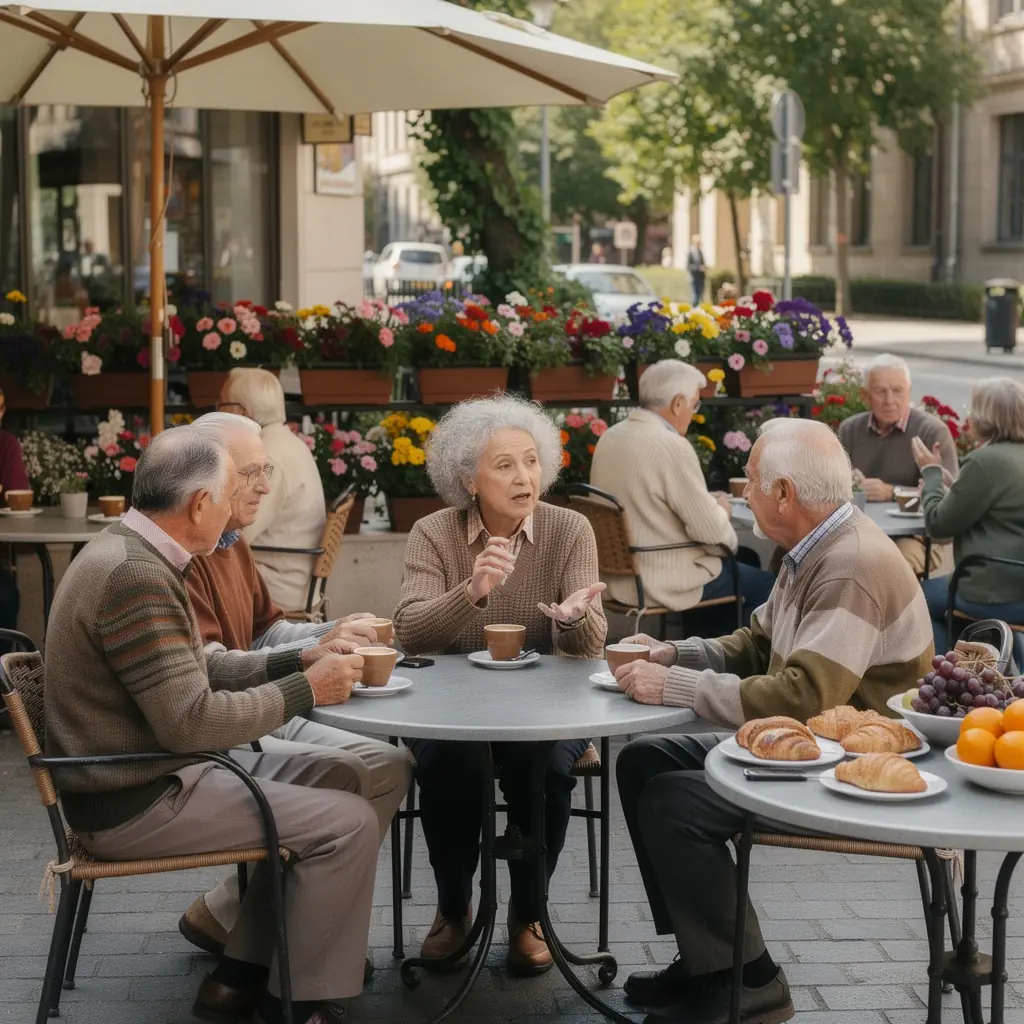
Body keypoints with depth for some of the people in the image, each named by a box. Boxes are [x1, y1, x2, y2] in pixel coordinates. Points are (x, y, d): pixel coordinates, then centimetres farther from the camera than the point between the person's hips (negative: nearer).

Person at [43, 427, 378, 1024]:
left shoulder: (130, 552, 8)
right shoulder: (136, 576, -25)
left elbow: (193, 672, 16)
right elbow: (191, 722, -27)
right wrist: (306, 691, -16)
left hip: (147, 771, 11)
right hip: (137, 801, -10)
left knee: (323, 778, 15)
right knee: (349, 822, -12)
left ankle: (242, 975, 17)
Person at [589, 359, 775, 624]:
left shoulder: (609, 437, 3)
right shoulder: (672, 446, -22)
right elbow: (710, 530, -18)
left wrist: (708, 504, 13)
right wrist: (722, 511, 3)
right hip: (662, 584, -9)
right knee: (765, 585, 8)